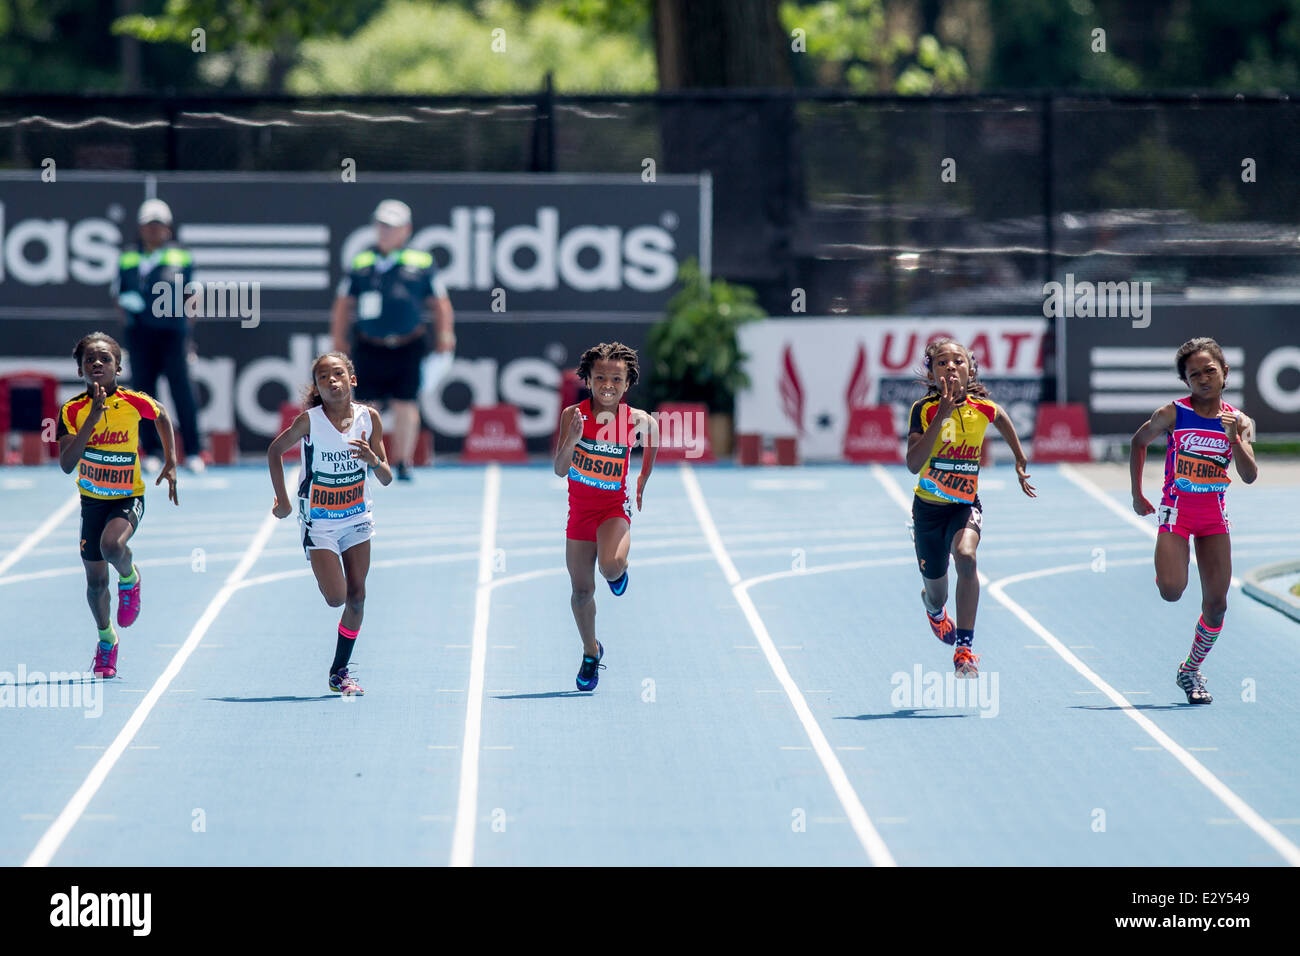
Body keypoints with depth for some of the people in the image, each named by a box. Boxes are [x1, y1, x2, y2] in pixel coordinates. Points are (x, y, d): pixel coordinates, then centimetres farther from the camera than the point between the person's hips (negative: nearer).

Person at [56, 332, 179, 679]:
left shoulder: (134, 402, -16)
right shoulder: (73, 410, -14)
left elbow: (162, 416, 8)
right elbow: (67, 464, -23)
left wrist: (171, 464, 5)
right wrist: (91, 420, -30)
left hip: (128, 498, -2)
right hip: (92, 500, 3)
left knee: (112, 546, -34)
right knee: (96, 581, 10)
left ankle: (130, 578, 2)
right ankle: (106, 639, 37)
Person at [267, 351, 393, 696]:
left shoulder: (369, 417, -9)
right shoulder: (310, 421, -16)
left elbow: (387, 479, -5)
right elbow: (275, 450, 2)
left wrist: (373, 460, -26)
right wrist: (282, 500, 0)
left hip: (357, 518, 3)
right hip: (318, 522, -3)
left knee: (356, 597, 1)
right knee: (336, 598, -12)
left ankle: (340, 672, 16)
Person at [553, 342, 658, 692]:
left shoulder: (637, 421, -12)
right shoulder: (573, 415, -13)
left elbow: (653, 441, 12)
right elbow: (560, 470, -16)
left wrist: (642, 484, 10)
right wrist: (572, 439, -33)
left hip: (615, 508, -2)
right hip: (580, 509, 2)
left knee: (610, 566, -31)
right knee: (582, 590, 8)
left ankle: (620, 570, 8)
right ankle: (591, 651, 32)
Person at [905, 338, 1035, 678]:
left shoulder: (982, 408, -10)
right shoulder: (924, 410, -17)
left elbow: (1003, 420, 16)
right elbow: (913, 464, -29)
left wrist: (1020, 463, 18)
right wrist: (941, 417, -33)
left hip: (966, 506, 0)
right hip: (929, 506, 0)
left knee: (965, 555, -34)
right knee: (936, 595, 13)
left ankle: (965, 648, -28)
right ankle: (935, 611, 56)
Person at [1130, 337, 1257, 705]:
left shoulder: (1239, 422, -1)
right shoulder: (1173, 414, -8)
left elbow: (1250, 476, -9)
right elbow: (1139, 441, 8)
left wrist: (1234, 438, -25)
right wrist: (1137, 495, 8)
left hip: (1214, 514, 3)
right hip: (1177, 509, -3)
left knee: (1216, 603, -2)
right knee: (1171, 591, -22)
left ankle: (1191, 671, 19)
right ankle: (1164, 571, 17)